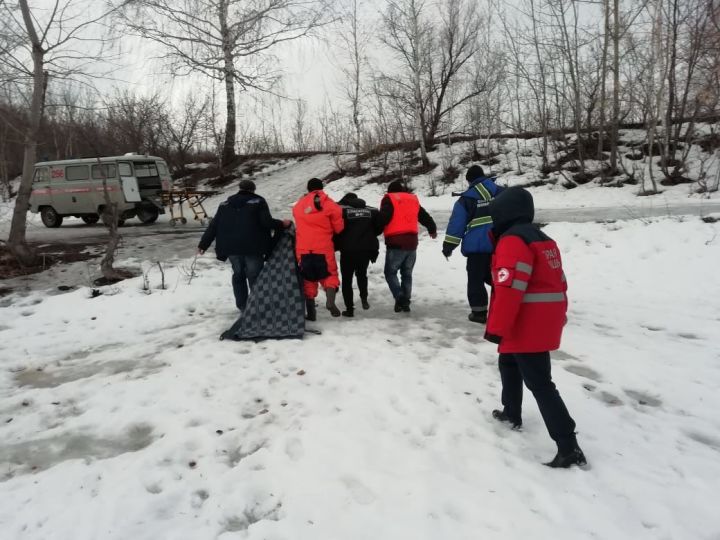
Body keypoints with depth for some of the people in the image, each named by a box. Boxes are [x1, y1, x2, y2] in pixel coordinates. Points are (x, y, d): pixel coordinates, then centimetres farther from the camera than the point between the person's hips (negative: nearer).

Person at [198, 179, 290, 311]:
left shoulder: (225, 204, 12)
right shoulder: (258, 202, -1)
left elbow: (213, 226, 10)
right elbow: (267, 222, -12)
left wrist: (203, 244, 15)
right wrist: (282, 224, 5)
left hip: (231, 247, 4)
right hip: (253, 247, -4)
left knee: (238, 275, 18)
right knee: (255, 276, 4)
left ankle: (242, 306, 21)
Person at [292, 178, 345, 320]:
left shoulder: (298, 206, 8)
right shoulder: (330, 205, -1)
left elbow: (299, 224, 16)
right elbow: (339, 228, 1)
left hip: (303, 249, 2)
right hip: (324, 249, -2)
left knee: (308, 279, 12)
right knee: (330, 274, 12)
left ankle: (310, 312, 10)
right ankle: (330, 300, -13)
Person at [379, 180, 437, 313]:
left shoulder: (389, 199, 0)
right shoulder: (413, 200, 16)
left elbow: (383, 218, -15)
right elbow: (425, 217, 23)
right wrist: (432, 230, 41)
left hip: (396, 243, -5)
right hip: (412, 243, 5)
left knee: (390, 272, 6)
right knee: (407, 273, 15)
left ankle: (400, 298, -9)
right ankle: (406, 302, 14)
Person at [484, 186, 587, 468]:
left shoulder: (512, 241, -17)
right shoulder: (543, 240, 15)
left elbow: (509, 289, -25)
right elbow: (558, 283, 19)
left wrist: (496, 328, -21)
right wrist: (559, 316, 27)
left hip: (526, 327, -10)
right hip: (544, 324, 10)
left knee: (539, 383, -6)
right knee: (509, 365, 27)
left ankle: (568, 447, -3)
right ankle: (512, 414, 42)